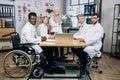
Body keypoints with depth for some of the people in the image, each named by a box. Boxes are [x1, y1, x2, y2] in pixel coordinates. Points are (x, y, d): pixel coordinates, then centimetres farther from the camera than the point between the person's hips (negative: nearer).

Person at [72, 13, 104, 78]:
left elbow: (95, 39, -22)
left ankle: (83, 70, -17)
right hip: (87, 44, 8)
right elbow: (84, 35, 16)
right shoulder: (90, 26, 16)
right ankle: (83, 61, 11)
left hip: (94, 46, -8)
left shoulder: (100, 28, -8)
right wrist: (77, 37, -1)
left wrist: (85, 40, -32)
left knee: (84, 51, -36)